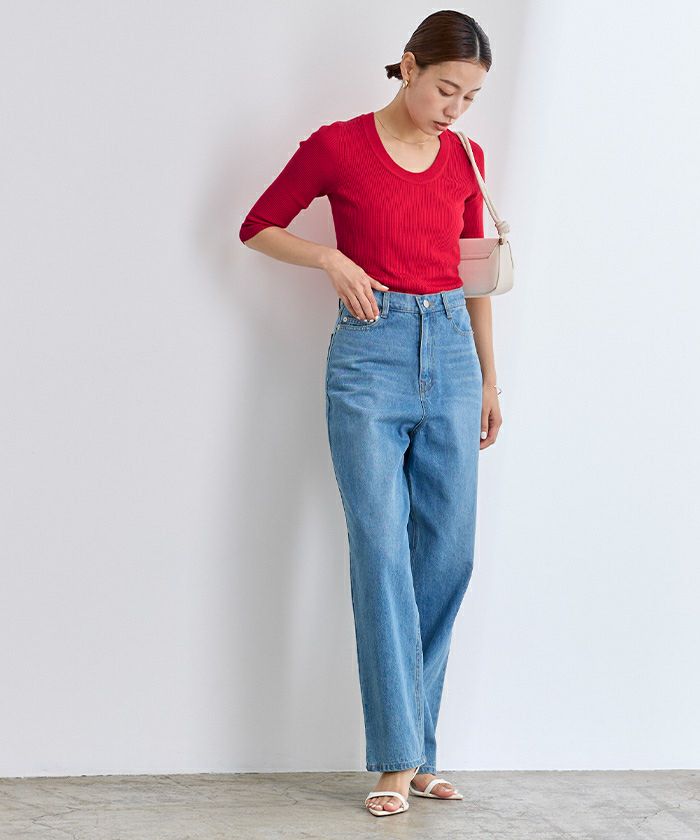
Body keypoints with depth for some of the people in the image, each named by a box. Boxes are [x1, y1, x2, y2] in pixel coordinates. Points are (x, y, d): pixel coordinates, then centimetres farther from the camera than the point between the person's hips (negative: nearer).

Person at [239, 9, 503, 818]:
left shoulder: (465, 158, 10)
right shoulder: (338, 146, -3)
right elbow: (258, 228, 6)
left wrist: (489, 378, 20)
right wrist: (331, 258, -10)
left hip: (450, 354, 4)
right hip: (371, 351, -4)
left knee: (448, 554, 3)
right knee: (381, 550, -9)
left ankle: (420, 748, 13)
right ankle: (398, 757, -5)